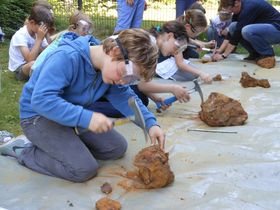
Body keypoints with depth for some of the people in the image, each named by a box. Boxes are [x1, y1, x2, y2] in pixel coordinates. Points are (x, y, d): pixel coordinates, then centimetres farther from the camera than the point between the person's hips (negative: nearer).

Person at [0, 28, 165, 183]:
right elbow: (41, 99, -39)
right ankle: (22, 151, -2)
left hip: (75, 115, 8)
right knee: (85, 169, -21)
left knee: (118, 148, 2)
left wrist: (151, 123, -18)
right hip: (38, 115, -8)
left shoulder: (111, 67, -8)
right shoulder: (67, 58, -33)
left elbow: (125, 98, -2)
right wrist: (86, 117, -43)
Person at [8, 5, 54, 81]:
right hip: (19, 69, -8)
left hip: (34, 65, 8)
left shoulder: (38, 33, -1)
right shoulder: (20, 35, -23)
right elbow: (30, 60, -34)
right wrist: (39, 39, -32)